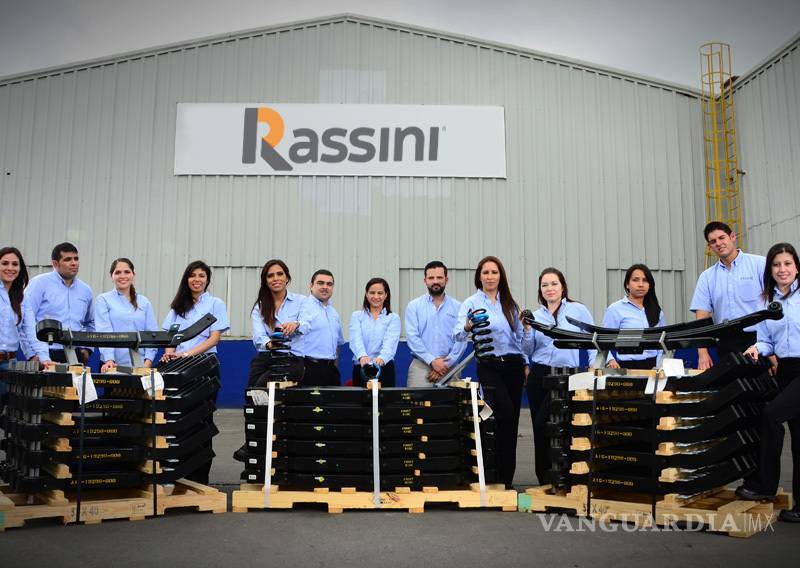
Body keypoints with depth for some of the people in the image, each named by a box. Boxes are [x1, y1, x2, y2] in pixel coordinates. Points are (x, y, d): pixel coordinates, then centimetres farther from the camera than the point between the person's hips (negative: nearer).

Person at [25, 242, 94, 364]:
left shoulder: (85, 290, 15)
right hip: (47, 355, -4)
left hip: (77, 356, 4)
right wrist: (40, 354, -15)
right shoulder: (39, 283, -1)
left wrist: (87, 348, 13)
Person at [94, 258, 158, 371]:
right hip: (114, 365, -2)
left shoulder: (144, 302, 11)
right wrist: (109, 360, -21)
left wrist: (148, 361, -8)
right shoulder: (103, 300, 3)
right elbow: (104, 333, -9)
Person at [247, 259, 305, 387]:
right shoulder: (259, 307, 12)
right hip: (264, 359, 3)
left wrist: (295, 325, -36)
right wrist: (269, 344, -28)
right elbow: (258, 336, -4)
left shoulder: (301, 301, 7)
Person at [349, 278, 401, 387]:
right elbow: (356, 339, -10)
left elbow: (390, 342, -13)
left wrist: (381, 358, -34)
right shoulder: (357, 316, 7)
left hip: (385, 369, -1)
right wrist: (362, 356, -31)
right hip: (360, 369, 1)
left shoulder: (393, 318, 4)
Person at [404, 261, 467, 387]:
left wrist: (446, 364, -10)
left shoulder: (458, 307, 8)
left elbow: (461, 340, 1)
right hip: (421, 366, 0)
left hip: (449, 367, 1)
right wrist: (432, 361, -12)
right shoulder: (414, 306, 7)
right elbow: (412, 337, -3)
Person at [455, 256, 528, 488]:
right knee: (506, 416, -19)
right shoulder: (471, 303, -2)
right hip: (489, 366, -5)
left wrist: (526, 363, 7)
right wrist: (467, 327, -37)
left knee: (511, 420, 4)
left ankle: (507, 479, 15)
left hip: (514, 364, 5)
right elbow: (458, 334, -16)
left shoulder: (510, 304, 13)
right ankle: (500, 477, -6)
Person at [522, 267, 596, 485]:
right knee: (539, 426, 6)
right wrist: (525, 331, -4)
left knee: (544, 424, -12)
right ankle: (545, 480, 19)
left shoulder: (578, 310, 1)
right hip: (539, 375, 4)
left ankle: (548, 476, 7)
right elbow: (529, 352, 11)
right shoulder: (535, 315, 10)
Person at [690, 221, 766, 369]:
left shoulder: (759, 264, 2)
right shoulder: (707, 276, 11)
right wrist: (702, 353, -4)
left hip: (757, 339, -3)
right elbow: (702, 316, 5)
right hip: (726, 345, 3)